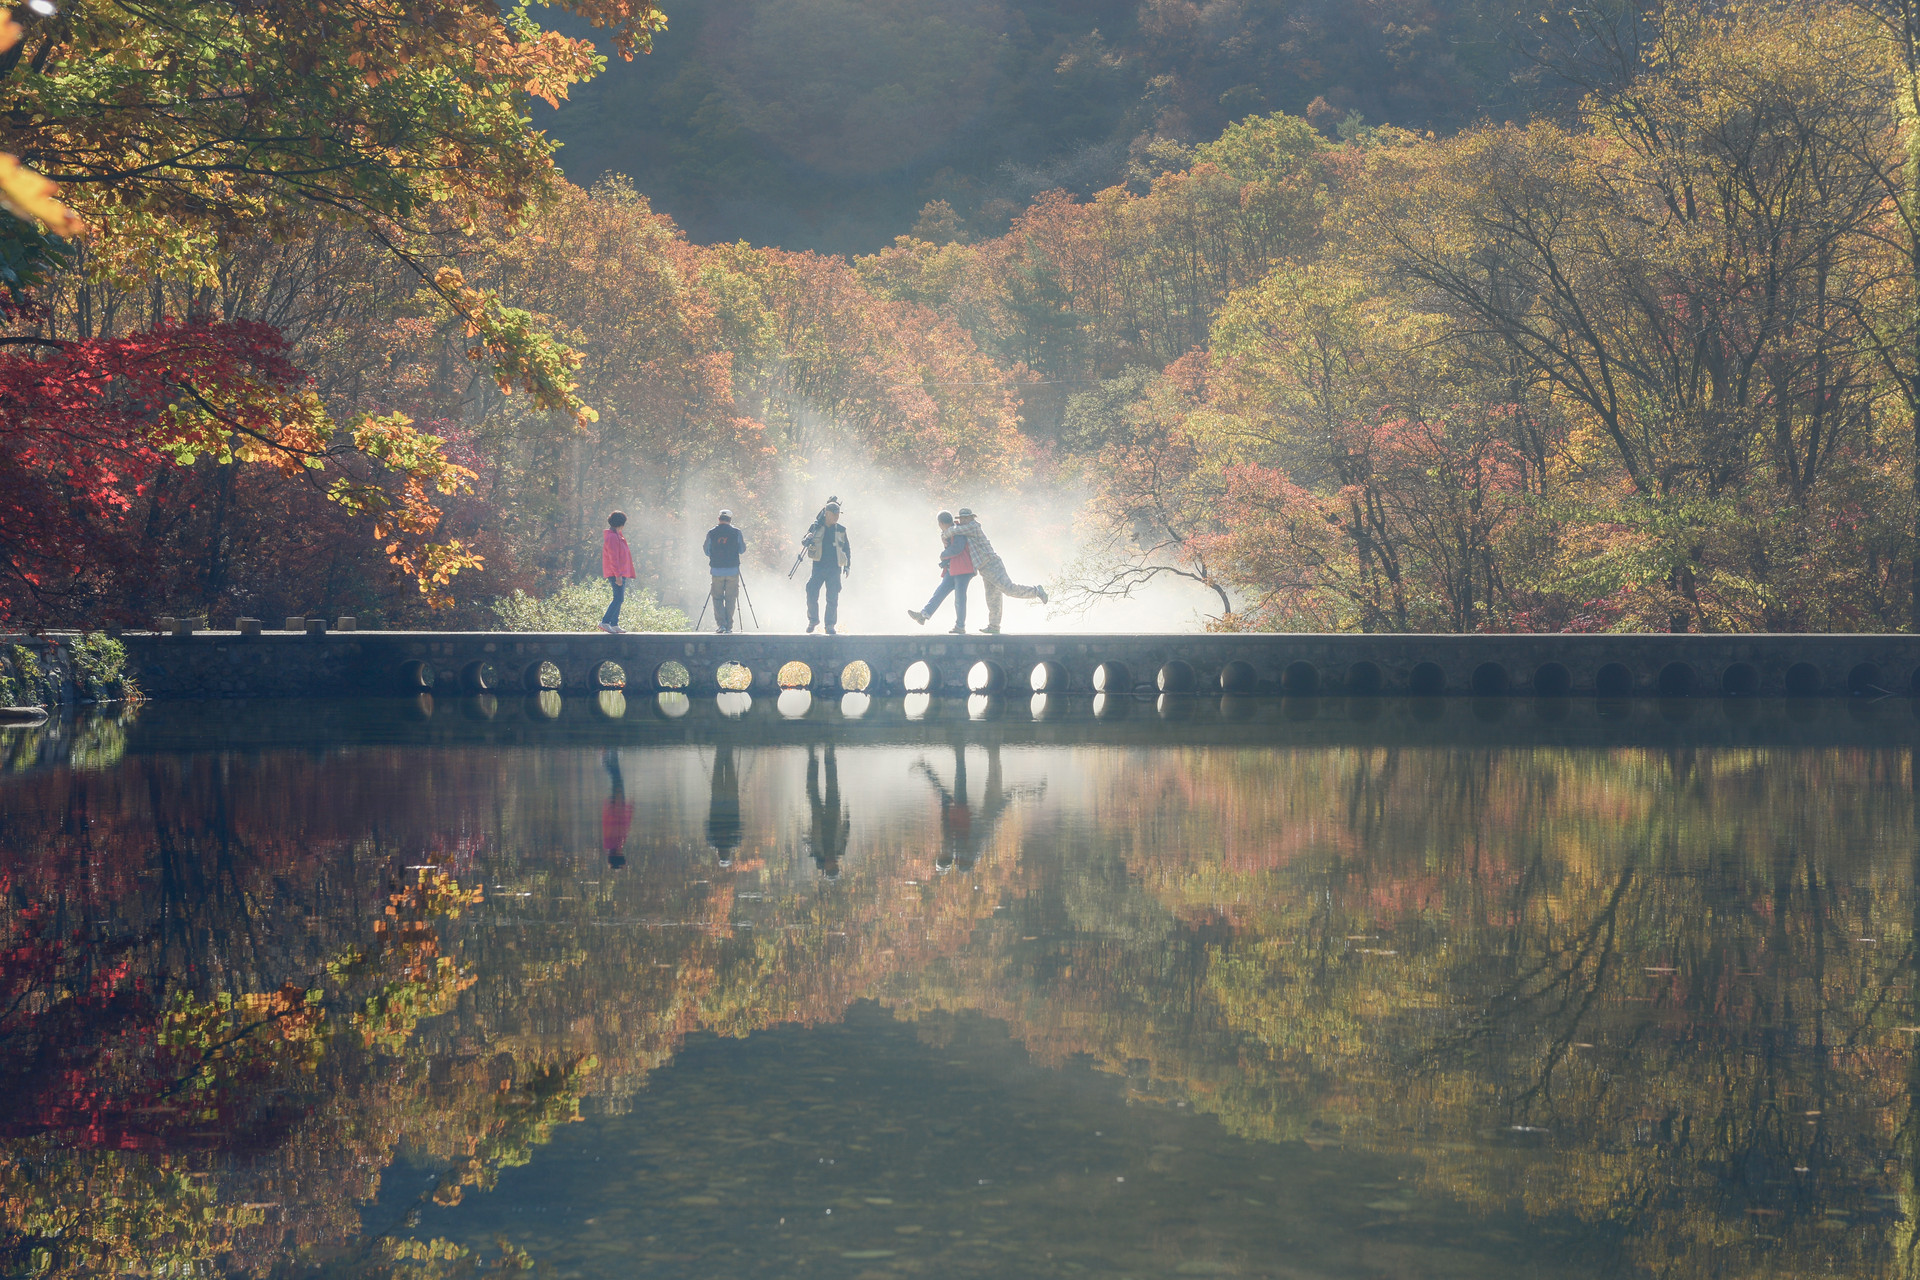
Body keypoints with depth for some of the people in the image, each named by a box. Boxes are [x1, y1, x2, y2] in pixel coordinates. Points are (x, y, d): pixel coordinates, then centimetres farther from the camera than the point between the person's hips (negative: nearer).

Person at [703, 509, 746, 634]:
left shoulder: (711, 533, 0)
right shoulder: (736, 532, -2)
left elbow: (707, 551, 7)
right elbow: (742, 549, 6)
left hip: (717, 570, 0)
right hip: (733, 570, 0)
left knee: (717, 598, 9)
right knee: (730, 599, 6)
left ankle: (720, 624, -5)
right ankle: (728, 627, 5)